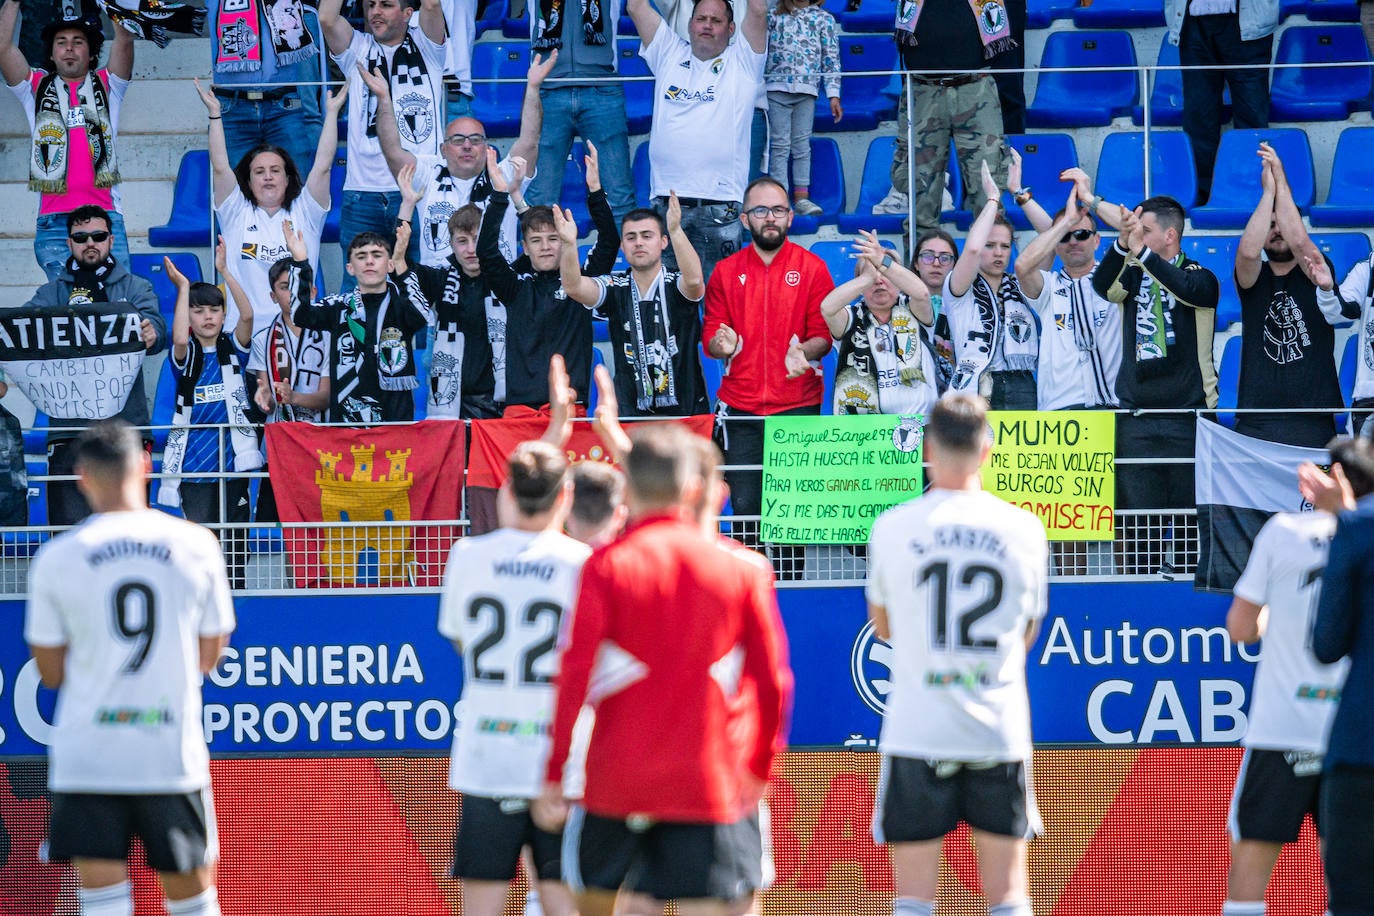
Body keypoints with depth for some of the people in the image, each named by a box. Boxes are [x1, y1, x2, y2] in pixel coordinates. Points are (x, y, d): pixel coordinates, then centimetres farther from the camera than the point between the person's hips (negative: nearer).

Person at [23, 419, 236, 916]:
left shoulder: (55, 558, -4)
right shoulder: (197, 545, -1)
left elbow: (51, 672, 5)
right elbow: (208, 655, 8)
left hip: (85, 758, -1)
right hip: (173, 755, 1)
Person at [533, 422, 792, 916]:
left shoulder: (607, 565, -3)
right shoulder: (743, 568, 2)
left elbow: (574, 675, -7)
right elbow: (772, 681, 4)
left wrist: (554, 773, -3)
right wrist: (761, 764, 17)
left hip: (616, 780, 0)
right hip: (711, 783, 0)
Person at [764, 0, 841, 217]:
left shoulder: (824, 19, 12)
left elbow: (831, 59, 10)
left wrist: (833, 94, 3)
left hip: (806, 92, 0)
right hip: (776, 88, 0)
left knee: (802, 145, 0)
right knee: (780, 144, -5)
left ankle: (801, 198, 2)